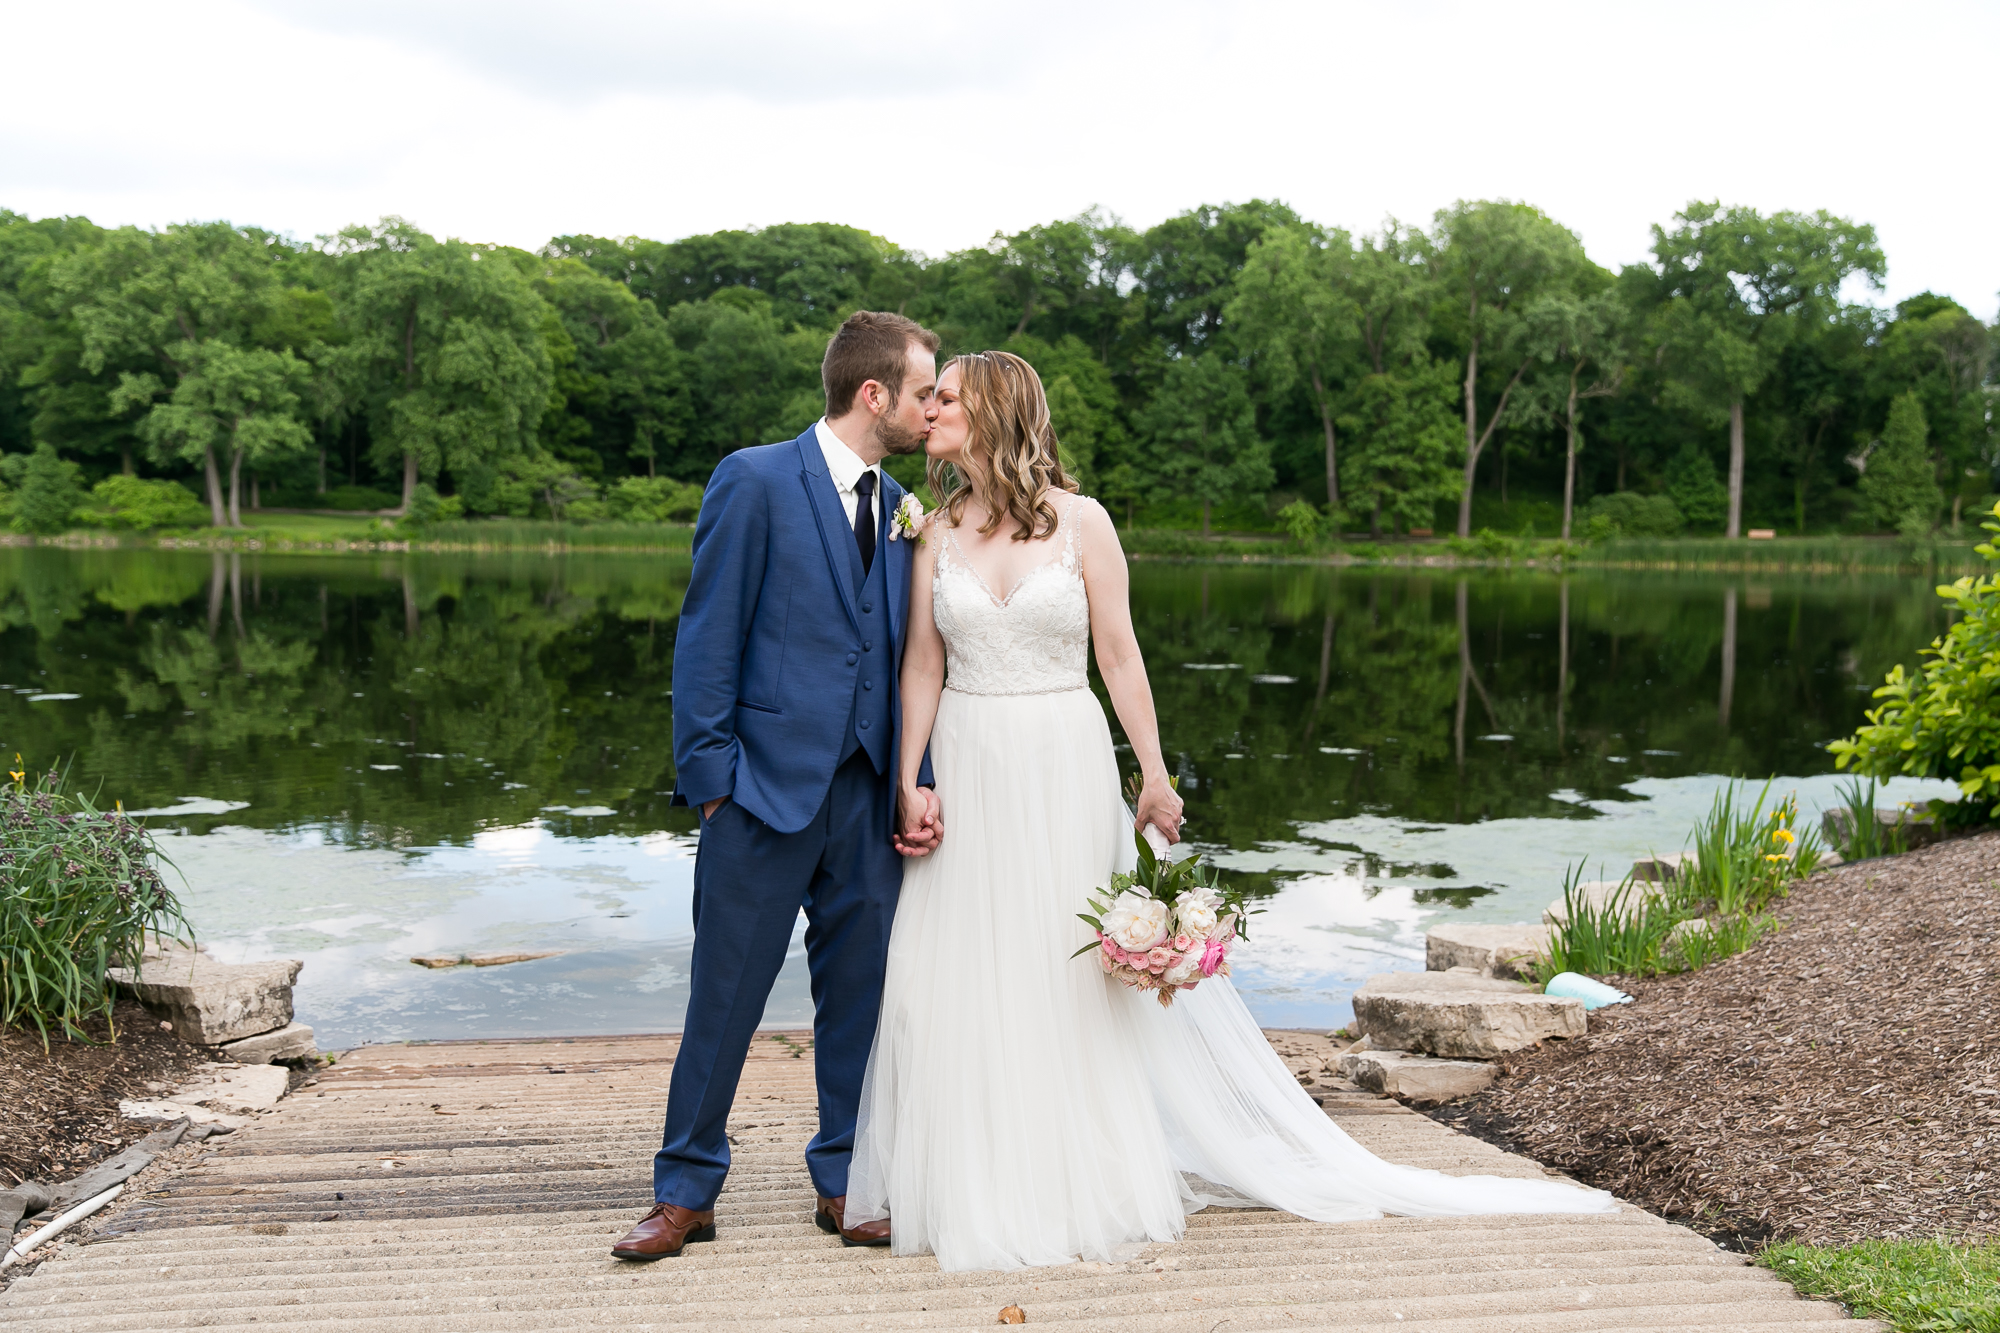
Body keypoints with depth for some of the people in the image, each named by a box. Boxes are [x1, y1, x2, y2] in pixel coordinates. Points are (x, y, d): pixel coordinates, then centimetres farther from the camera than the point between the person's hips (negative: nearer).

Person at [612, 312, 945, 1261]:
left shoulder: (899, 506, 12)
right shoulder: (755, 481, -5)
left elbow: (906, 658, 13)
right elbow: (708, 636, -6)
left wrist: (921, 784, 3)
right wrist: (710, 775, -10)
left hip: (868, 792, 5)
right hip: (766, 786, -5)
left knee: (859, 989, 10)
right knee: (725, 994, 4)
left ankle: (845, 1180, 26)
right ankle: (686, 1191, 19)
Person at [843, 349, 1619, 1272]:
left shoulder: (1080, 522, -3)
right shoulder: (937, 532, 5)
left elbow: (1119, 656, -3)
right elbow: (922, 666, 5)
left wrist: (1155, 778, -5)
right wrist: (909, 781, -5)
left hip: (1064, 774, -3)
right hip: (968, 775, 3)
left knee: (1073, 978, 3)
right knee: (959, 980, 4)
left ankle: (1086, 1186, 18)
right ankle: (968, 1190, 20)